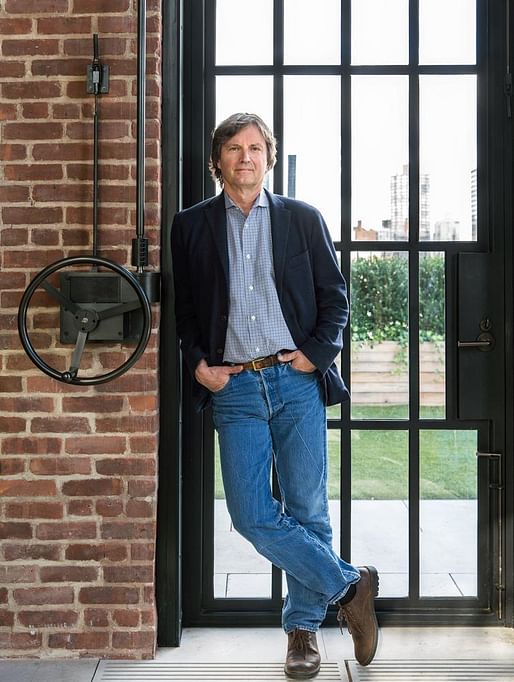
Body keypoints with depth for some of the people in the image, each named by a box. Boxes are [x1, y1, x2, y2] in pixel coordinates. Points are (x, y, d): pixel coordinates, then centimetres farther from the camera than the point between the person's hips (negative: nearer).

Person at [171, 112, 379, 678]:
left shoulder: (303, 219, 9)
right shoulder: (192, 226, 11)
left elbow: (335, 297, 9)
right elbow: (184, 307, 13)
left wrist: (316, 353, -5)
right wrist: (199, 364, -1)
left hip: (297, 380, 0)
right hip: (233, 386, 1)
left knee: (307, 510, 3)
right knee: (251, 514, -5)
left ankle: (303, 626, 22)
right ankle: (349, 585, 13)